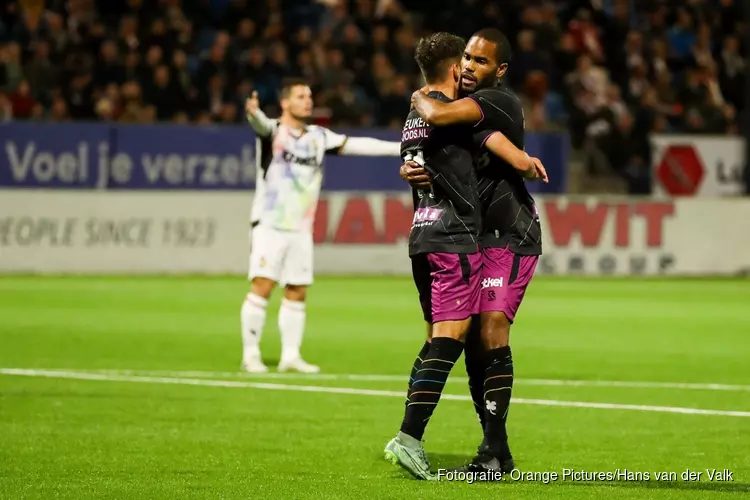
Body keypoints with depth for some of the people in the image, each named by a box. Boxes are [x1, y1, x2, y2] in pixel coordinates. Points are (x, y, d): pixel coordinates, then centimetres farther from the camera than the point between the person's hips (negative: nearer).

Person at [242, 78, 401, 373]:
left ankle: (290, 356, 13)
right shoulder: (273, 131, -6)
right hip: (269, 225, -5)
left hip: (301, 229, 5)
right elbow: (261, 124, -27)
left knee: (298, 293, 5)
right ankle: (250, 355, -6)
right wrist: (253, 113, -53)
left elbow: (356, 145, 10)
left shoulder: (319, 137, 11)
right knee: (262, 287, -12)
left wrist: (403, 148, 4)